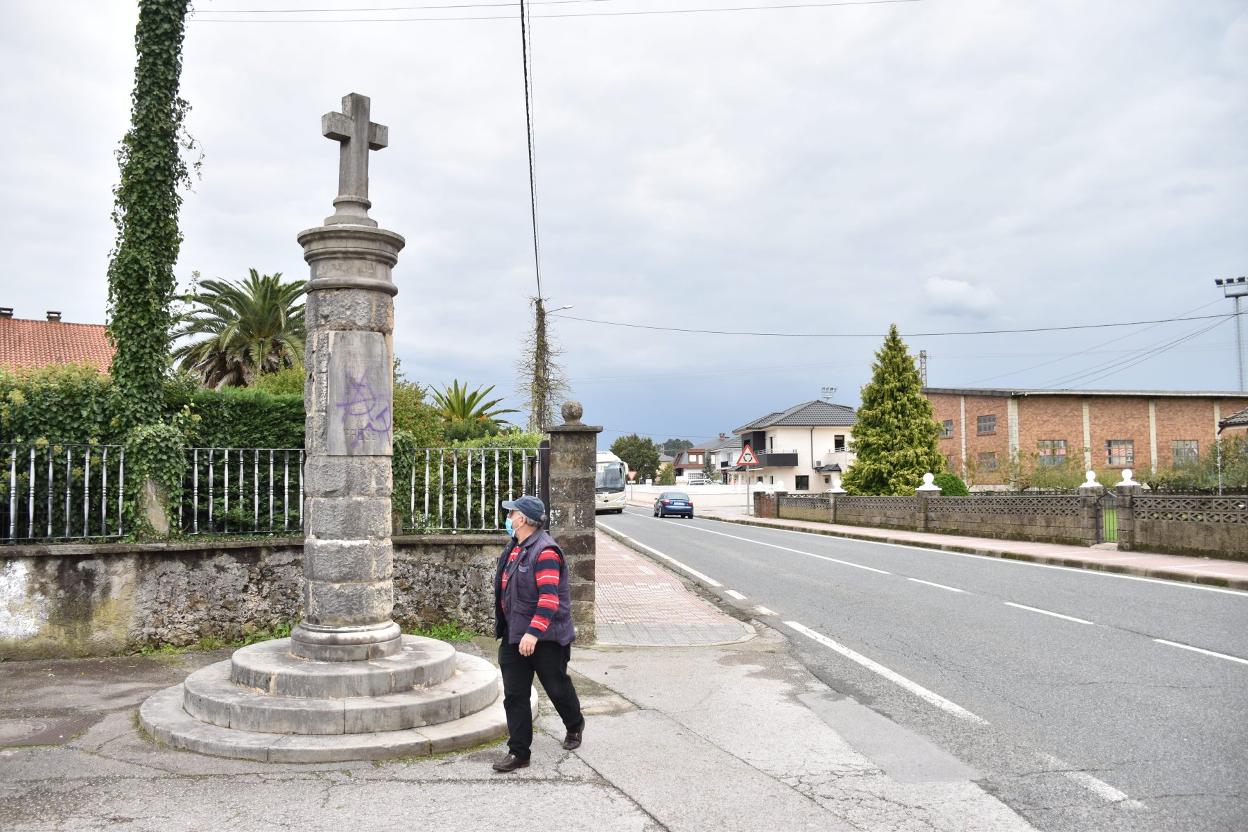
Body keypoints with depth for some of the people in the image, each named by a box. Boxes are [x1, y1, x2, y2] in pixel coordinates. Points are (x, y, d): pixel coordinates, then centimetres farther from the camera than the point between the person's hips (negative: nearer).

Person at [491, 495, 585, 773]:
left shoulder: (545, 551, -20)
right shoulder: (514, 547, 10)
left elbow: (549, 597, -27)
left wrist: (533, 632, -32)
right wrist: (504, 626, 24)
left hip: (545, 637, -8)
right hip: (513, 635, 8)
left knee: (557, 687, 11)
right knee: (514, 695, 5)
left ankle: (574, 726, 39)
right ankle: (518, 752, 12)